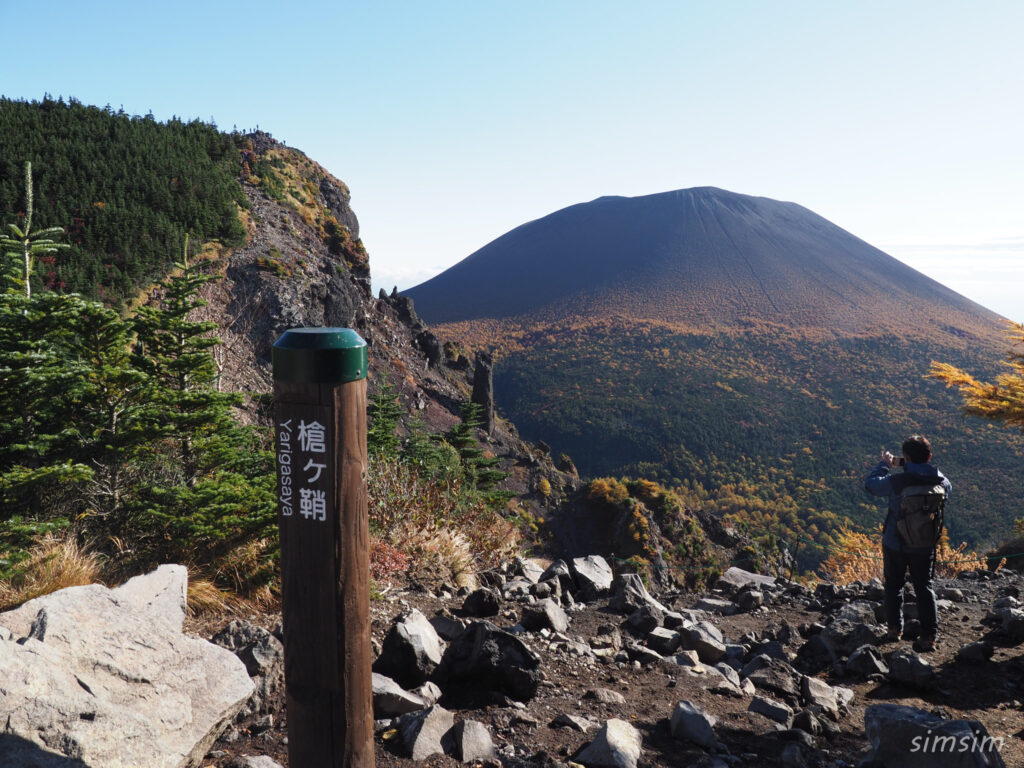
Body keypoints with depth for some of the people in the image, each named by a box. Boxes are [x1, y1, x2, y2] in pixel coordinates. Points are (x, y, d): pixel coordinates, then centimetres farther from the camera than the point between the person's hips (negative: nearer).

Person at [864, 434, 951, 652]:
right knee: (924, 587, 11)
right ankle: (929, 636, 7)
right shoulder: (939, 481, -12)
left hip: (895, 543, -2)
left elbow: (870, 484, -5)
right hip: (925, 545, 2)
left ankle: (894, 628, 22)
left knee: (894, 585, 16)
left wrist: (885, 464, 9)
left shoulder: (896, 481, -22)